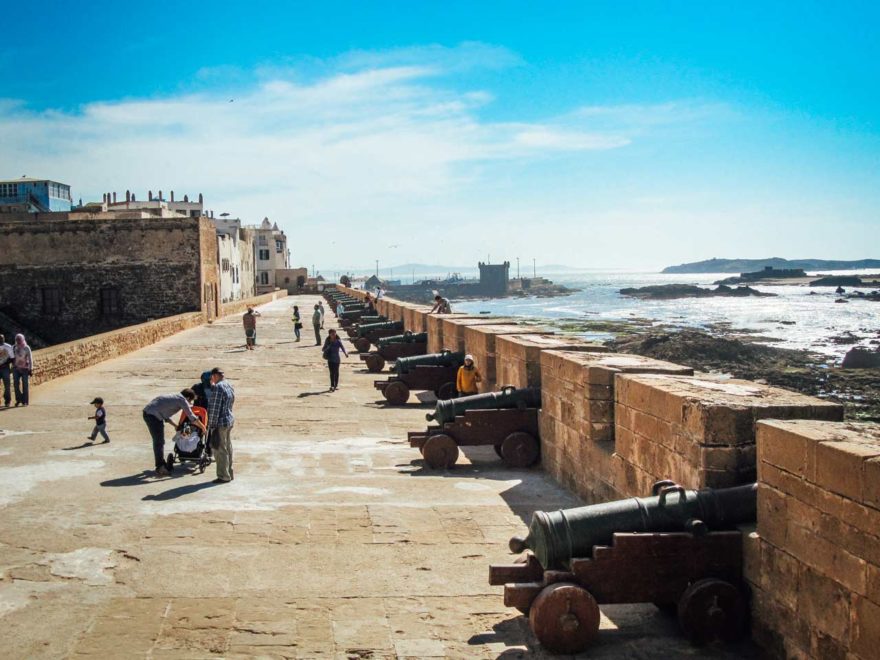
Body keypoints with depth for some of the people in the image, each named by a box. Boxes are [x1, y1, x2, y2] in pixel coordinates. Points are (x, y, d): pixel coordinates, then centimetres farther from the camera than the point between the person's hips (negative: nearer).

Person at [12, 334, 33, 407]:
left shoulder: (26, 348, -4)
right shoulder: (14, 347, 7)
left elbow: (30, 359, -3)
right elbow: (12, 358, 16)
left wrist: (31, 369, -6)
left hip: (25, 369, -3)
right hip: (16, 368, 3)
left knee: (25, 385, -3)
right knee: (16, 384, -3)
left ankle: (25, 401, 2)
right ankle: (18, 400, 8)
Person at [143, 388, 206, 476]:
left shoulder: (174, 397, 23)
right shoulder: (182, 400, -2)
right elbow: (192, 417, -1)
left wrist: (176, 426, 35)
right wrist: (203, 427, 10)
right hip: (154, 415, -10)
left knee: (157, 441, 19)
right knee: (159, 442, -4)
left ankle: (160, 465, 30)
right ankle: (160, 469, -3)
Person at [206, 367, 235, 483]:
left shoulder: (218, 387, -17)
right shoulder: (230, 386, 10)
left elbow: (214, 408, -19)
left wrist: (211, 425, -13)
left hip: (221, 423, -9)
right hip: (230, 420, 9)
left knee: (220, 450, -1)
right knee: (228, 448, 16)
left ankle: (224, 476, 3)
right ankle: (229, 474, 23)